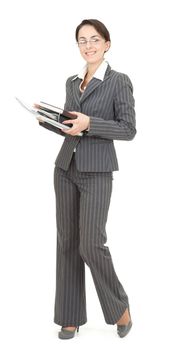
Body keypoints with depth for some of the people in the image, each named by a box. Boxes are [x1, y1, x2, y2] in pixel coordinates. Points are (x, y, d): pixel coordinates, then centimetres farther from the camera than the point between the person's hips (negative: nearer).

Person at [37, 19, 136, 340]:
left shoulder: (119, 81, -4)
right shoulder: (72, 82, 13)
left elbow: (129, 130, -10)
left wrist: (90, 123, -20)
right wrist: (46, 120, 0)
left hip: (97, 172, -6)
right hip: (66, 168, 6)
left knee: (90, 244, -10)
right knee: (67, 242, 6)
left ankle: (119, 305, 15)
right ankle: (71, 316, 16)